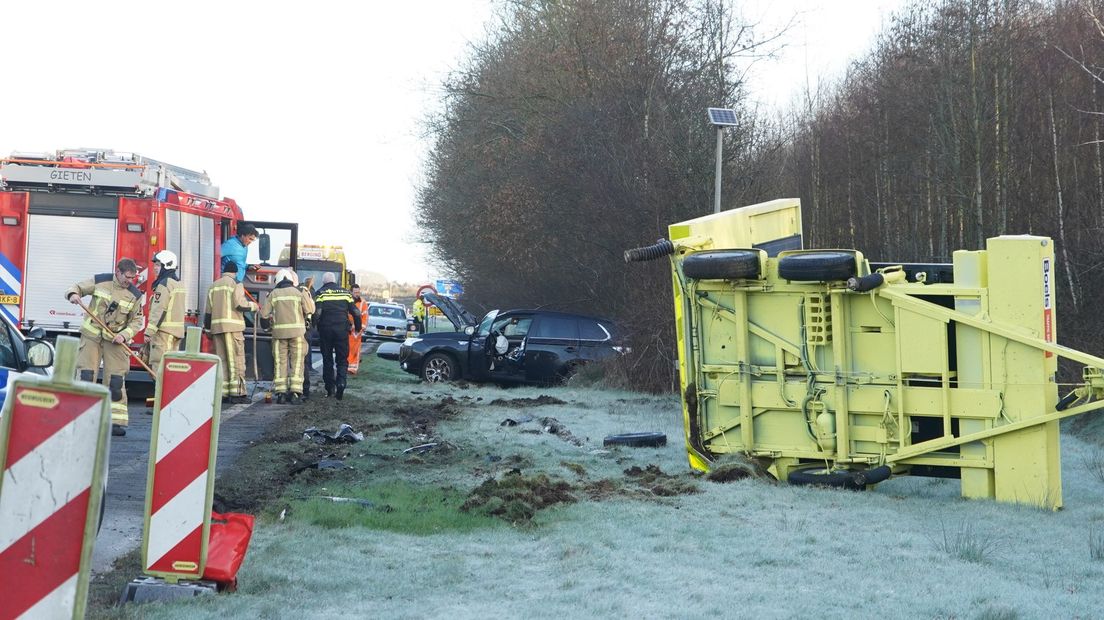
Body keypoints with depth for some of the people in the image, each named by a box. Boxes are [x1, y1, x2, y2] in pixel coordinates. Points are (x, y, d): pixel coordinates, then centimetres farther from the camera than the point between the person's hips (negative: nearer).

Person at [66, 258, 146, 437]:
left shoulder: (134, 294, -2)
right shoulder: (100, 281, -4)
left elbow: (137, 321, 2)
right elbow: (77, 288, 5)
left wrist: (124, 335, -14)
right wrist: (73, 294, -20)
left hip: (116, 340, 0)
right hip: (92, 335, 0)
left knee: (115, 381, -3)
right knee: (85, 376, -3)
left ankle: (116, 421, 0)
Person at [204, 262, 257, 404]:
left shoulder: (213, 286, 19)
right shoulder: (235, 284, -2)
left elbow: (208, 311, 17)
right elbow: (240, 304, -14)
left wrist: (208, 328, 21)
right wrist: (253, 306, 3)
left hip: (216, 327, 6)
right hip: (233, 326, -6)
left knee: (221, 360, 7)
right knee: (236, 360, -6)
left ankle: (222, 393, 3)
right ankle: (237, 393, -12)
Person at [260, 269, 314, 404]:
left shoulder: (273, 294, 4)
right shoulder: (299, 292, 0)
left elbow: (264, 314, 4)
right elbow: (310, 310, -1)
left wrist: (270, 318, 25)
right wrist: (310, 299, 17)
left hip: (279, 331, 1)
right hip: (297, 331, -1)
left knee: (280, 362, 5)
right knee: (297, 362, 2)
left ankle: (281, 392, 0)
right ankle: (295, 392, -6)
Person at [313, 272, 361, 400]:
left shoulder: (320, 293, 1)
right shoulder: (345, 292, 9)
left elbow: (317, 313, -13)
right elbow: (356, 313, 6)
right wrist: (358, 328, 19)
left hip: (325, 329, -1)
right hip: (342, 330, 1)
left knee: (327, 359, 10)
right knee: (342, 359, 7)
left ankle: (330, 388, 10)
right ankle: (341, 382, -16)